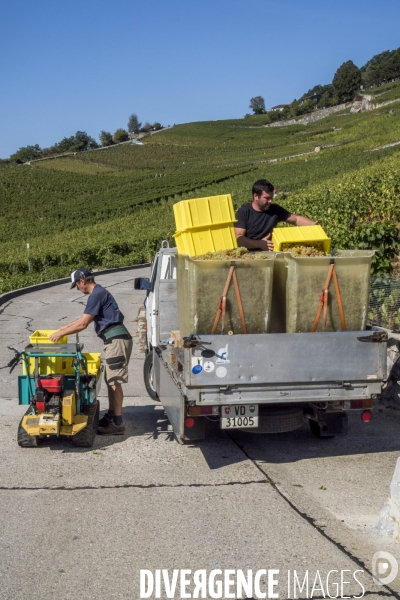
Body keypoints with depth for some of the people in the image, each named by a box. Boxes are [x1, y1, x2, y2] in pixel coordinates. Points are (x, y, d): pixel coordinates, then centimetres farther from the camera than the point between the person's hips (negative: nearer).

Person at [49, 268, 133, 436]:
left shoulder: (97, 295, -13)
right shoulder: (99, 293, 19)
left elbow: (83, 324, -15)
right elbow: (84, 319, 27)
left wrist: (61, 333, -6)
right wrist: (63, 328, 26)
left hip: (116, 339, -10)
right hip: (114, 339, 10)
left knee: (114, 381, -8)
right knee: (110, 379, 16)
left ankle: (117, 423, -5)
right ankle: (111, 416, 24)